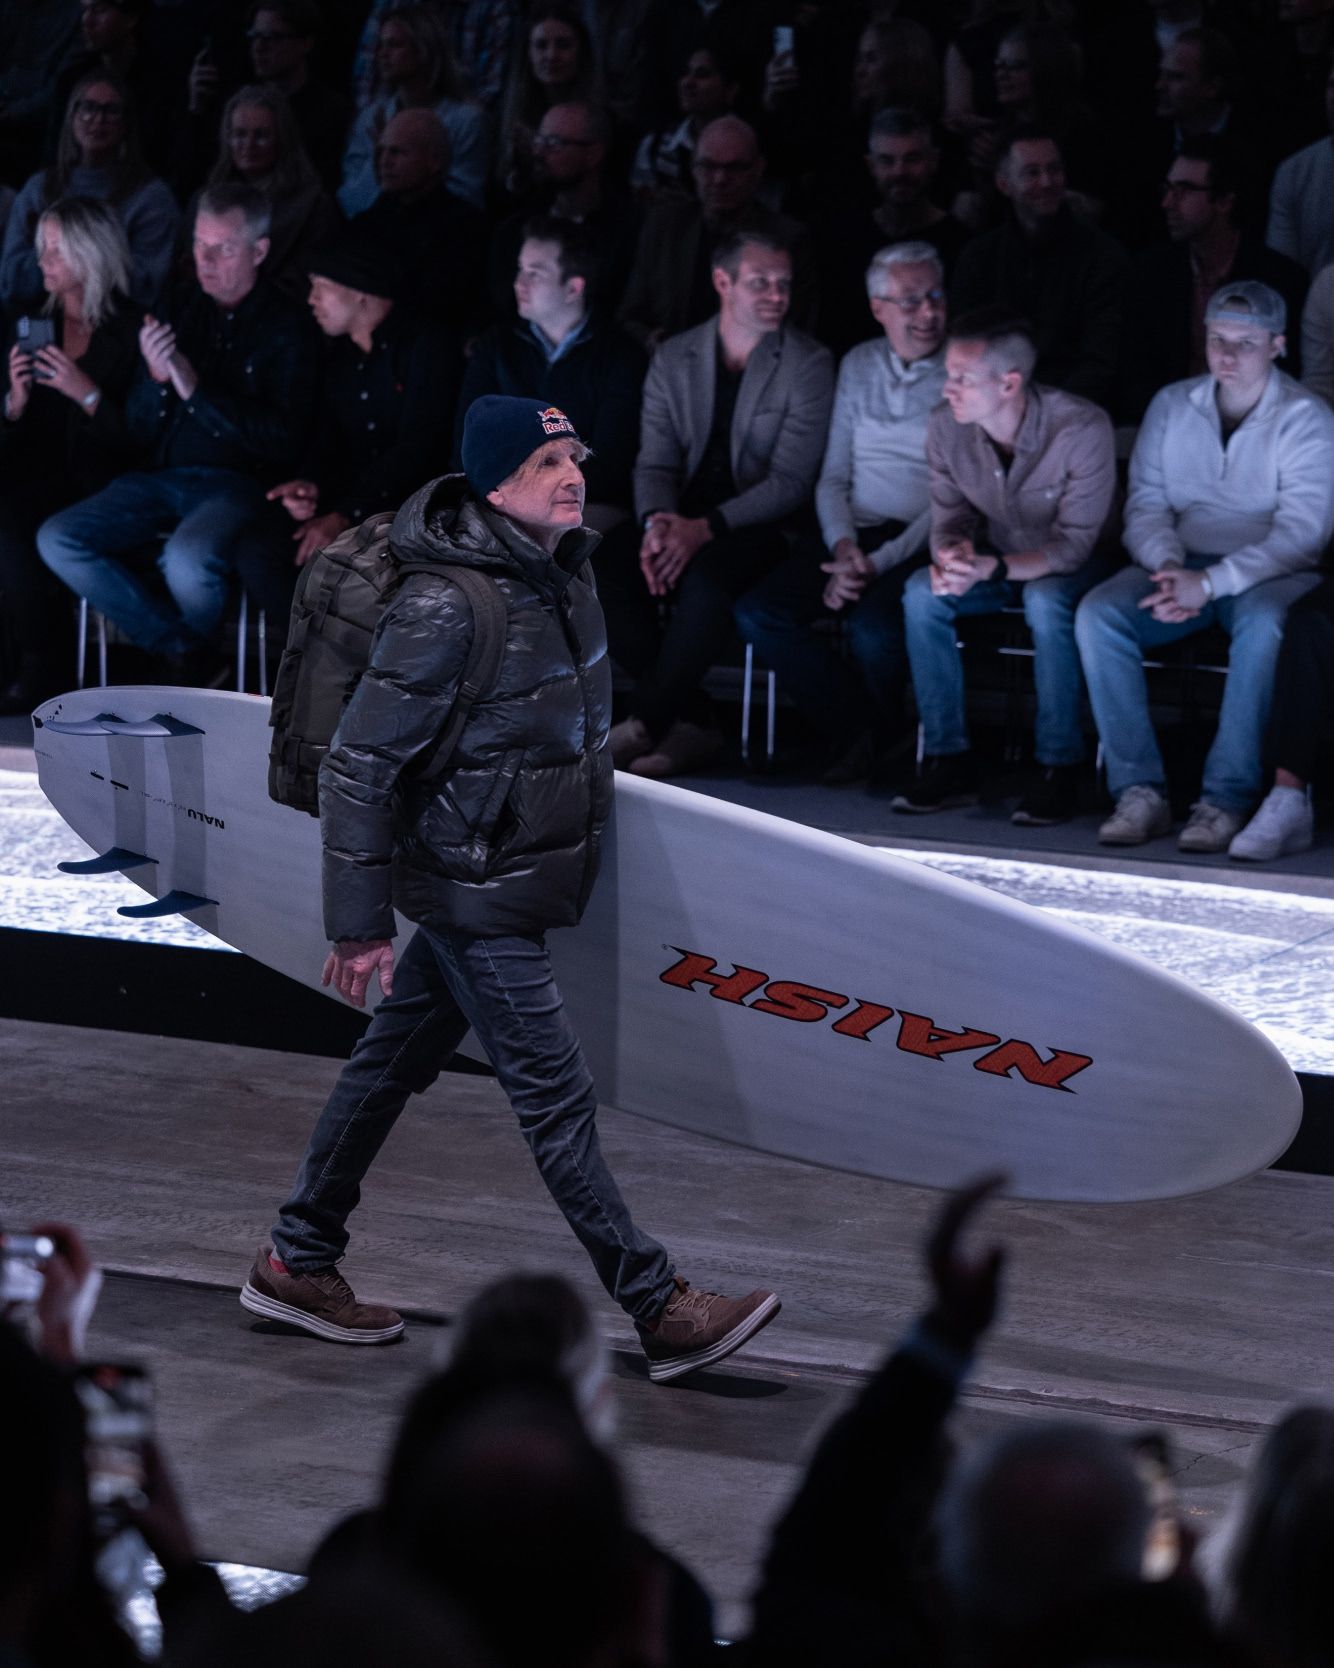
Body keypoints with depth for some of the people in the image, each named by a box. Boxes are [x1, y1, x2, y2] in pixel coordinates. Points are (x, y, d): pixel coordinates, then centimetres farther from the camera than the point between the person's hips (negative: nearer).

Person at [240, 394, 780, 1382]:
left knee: (395, 1064, 17)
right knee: (557, 1098, -4)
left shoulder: (563, 569, 3)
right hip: (476, 893, -9)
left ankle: (298, 1262, 29)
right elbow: (361, 766, -20)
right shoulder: (446, 607, -24)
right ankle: (662, 1312, -1)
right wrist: (359, 921, -19)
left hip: (528, 875, 9)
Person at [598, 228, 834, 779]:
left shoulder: (808, 365, -4)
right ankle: (690, 723, -20)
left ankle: (643, 724, -29)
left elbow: (789, 481, -11)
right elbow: (655, 463, 5)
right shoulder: (673, 359, 9)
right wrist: (657, 525, -18)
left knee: (707, 574, -37)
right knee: (608, 566, -25)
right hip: (684, 517, 4)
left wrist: (706, 528, -23)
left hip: (764, 524, -4)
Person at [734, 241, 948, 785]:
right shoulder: (859, 366, 15)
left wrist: (880, 562, -17)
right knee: (758, 614, -18)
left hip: (924, 543, -5)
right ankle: (858, 730, -9)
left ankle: (869, 735, -3)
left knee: (872, 625, -34)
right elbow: (833, 476, 14)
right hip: (857, 533, 5)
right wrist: (843, 546, -7)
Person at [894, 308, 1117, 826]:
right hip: (994, 564, 4)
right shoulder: (945, 428, -13)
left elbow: (1074, 543, -24)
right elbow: (950, 517, -3)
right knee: (922, 591, -24)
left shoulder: (1082, 429, -27)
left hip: (1072, 566, -4)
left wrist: (993, 568, -38)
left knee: (1046, 600, -37)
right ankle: (948, 760, -18)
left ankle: (1059, 768, -26)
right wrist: (951, 555, -29)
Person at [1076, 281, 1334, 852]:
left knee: (1263, 622, -39)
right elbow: (1145, 504, 7)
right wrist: (1169, 565, -16)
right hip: (1182, 565, 4)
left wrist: (1212, 582, -24)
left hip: (1270, 571, -4)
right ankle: (1138, 789, -26)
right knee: (1097, 612, -25)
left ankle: (1228, 798, -34)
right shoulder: (1171, 405, 11)